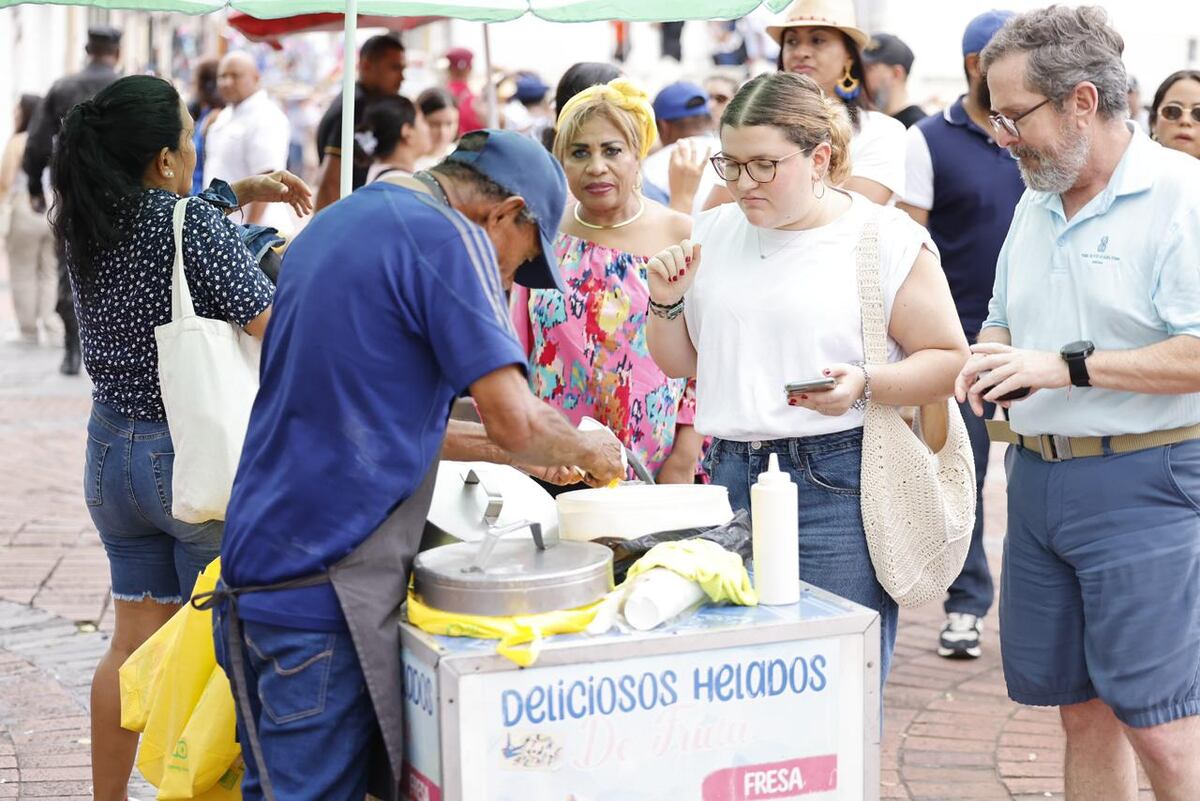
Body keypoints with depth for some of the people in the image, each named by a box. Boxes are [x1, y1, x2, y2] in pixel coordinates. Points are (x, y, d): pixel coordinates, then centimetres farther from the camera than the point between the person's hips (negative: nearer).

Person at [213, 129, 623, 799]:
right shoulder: (449, 238, -9)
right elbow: (515, 420, -15)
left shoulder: (336, 221, 19)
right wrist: (586, 451, 6)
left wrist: (515, 451, 25)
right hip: (326, 578, -9)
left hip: (259, 559, 9)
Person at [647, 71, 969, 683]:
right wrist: (667, 301, 2)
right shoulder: (715, 233, 13)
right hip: (729, 479, 5)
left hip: (839, 487, -4)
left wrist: (865, 385, -18)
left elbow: (948, 360, -2)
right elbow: (682, 363, 21)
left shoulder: (888, 239, -2)